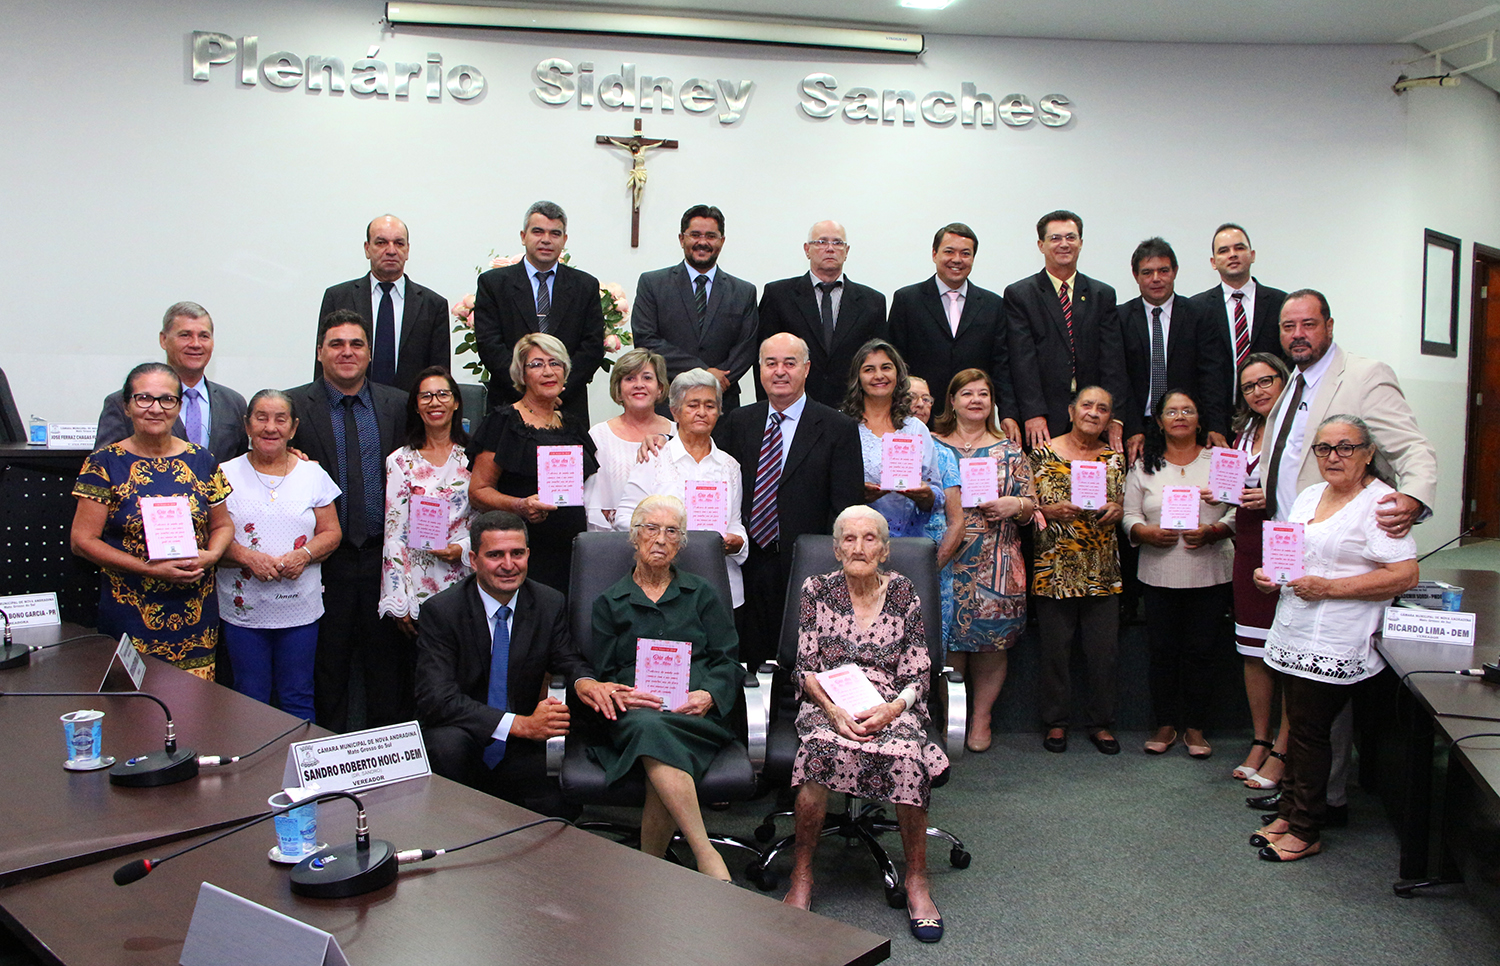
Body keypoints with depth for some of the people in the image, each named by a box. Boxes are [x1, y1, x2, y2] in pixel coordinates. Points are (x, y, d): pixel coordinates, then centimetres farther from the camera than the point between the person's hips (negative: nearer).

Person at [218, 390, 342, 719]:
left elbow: (331, 533, 6)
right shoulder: (227, 474, 2)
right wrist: (247, 557, -18)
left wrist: (303, 555, -13)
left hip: (300, 608, 1)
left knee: (298, 698, 7)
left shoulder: (313, 474, 6)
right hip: (243, 607, -1)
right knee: (250, 700, 7)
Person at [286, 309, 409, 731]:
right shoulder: (293, 406, 1)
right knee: (328, 664, 8)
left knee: (388, 664, 9)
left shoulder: (398, 405, 7)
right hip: (326, 560, -1)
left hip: (384, 556, 2)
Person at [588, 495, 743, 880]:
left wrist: (708, 695, -11)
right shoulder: (609, 603, 21)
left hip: (696, 714, 0)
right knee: (648, 726, -38)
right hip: (632, 715, 0)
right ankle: (707, 856, -39)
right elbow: (599, 675, 12)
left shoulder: (702, 594, 21)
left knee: (656, 731, -36)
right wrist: (621, 695, -12)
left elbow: (728, 661, 11)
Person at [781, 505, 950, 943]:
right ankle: (802, 875, -18)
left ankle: (916, 882, -15)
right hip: (827, 702, 0)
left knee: (908, 756, -33)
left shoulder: (903, 593, 7)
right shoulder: (817, 591, 7)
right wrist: (834, 710, -15)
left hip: (891, 705, 1)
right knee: (820, 749, -35)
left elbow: (919, 673, 5)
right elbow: (806, 668, 3)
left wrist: (893, 708, -15)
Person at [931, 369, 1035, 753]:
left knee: (992, 640, 2)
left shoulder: (1010, 450, 11)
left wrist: (1015, 505, -9)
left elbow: (1031, 504, 11)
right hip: (946, 560, -1)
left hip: (996, 563, 1)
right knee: (948, 641, -1)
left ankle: (981, 718, 16)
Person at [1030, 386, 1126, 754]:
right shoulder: (1044, 453, 1)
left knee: (1105, 650, 3)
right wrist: (1053, 511, -16)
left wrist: (1116, 509, -7)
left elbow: (1123, 504, 15)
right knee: (1056, 648, 3)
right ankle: (1056, 722, 18)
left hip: (1102, 568, 2)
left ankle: (1100, 723, 19)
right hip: (1055, 566, -2)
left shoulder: (1114, 457, 10)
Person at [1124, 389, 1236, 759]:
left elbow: (1240, 509, 2)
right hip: (1160, 573, 1)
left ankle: (1195, 727, 15)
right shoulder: (1144, 466, 10)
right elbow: (1130, 515, 7)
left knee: (1202, 651, 2)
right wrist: (1148, 533, -13)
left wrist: (1213, 531, -15)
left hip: (1210, 573, -1)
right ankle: (1166, 725, 17)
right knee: (1163, 649, 4)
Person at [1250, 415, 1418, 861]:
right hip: (1294, 636, 7)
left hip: (1336, 646, -7)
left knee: (1309, 731, -1)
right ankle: (1289, 813, 22)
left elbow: (1405, 575, -18)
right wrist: (1268, 574, 3)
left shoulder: (1380, 502, -11)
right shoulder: (1309, 496, 14)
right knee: (1299, 725, 12)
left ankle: (1304, 831, 11)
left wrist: (1329, 587, -21)